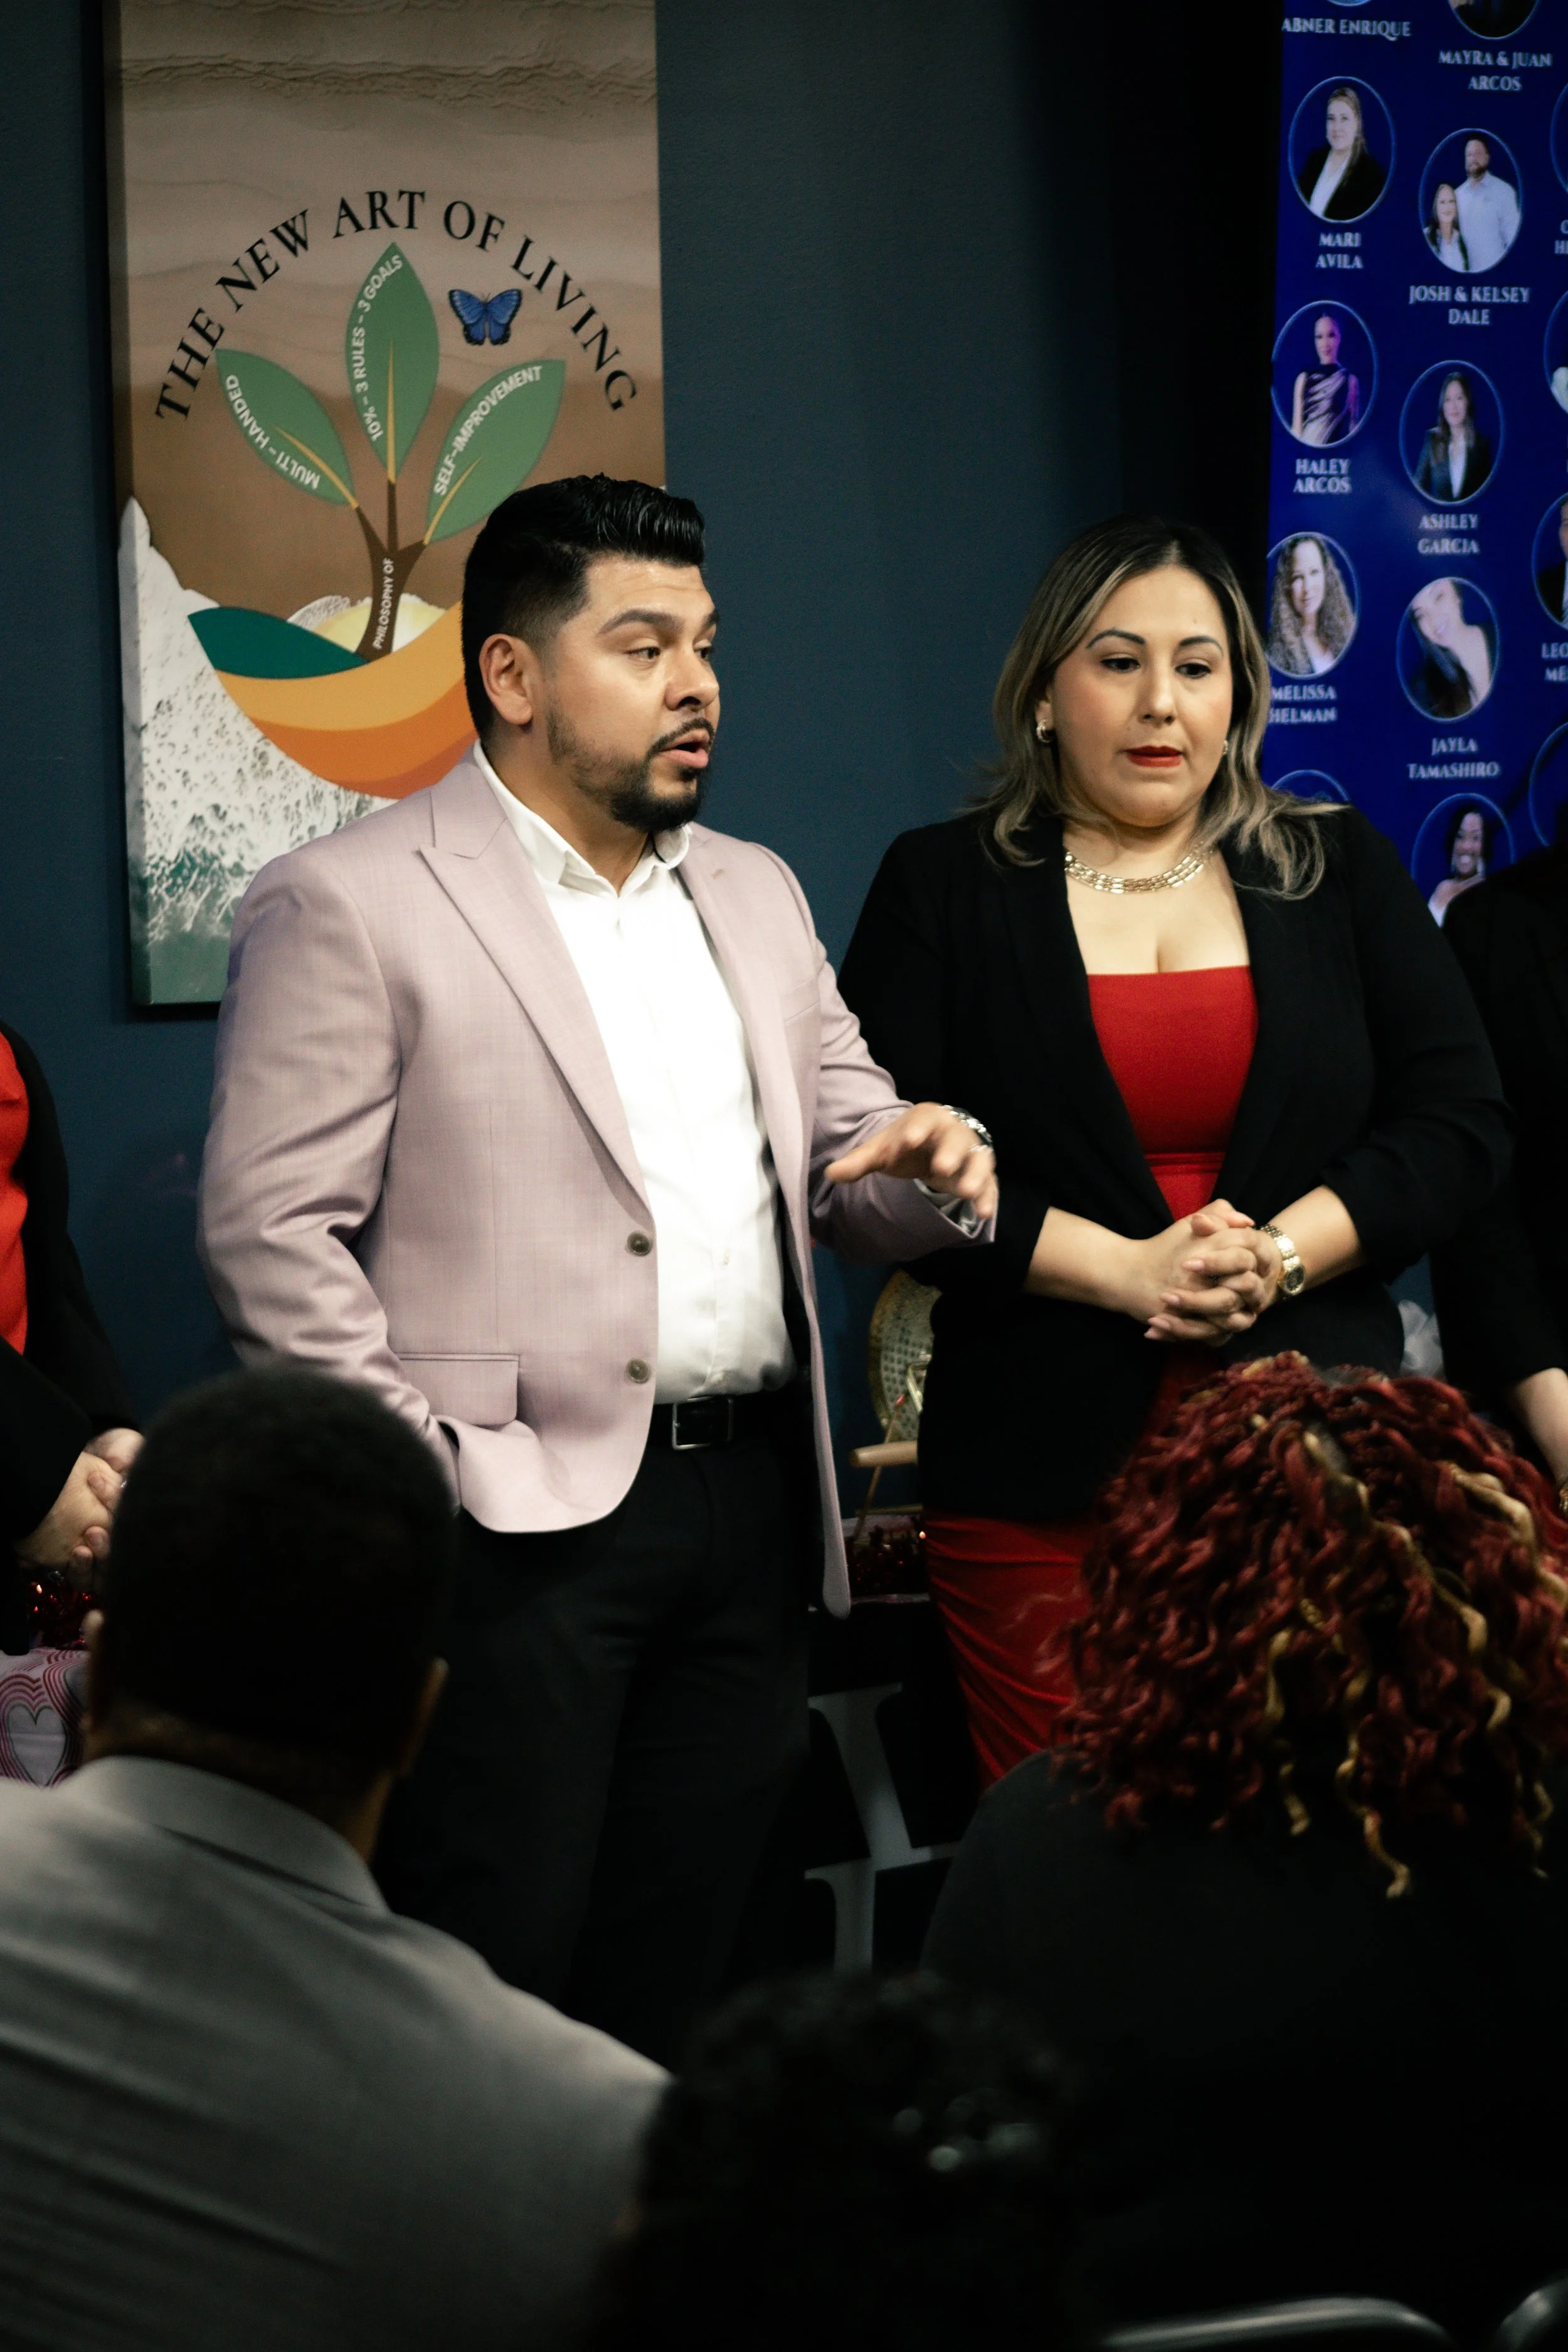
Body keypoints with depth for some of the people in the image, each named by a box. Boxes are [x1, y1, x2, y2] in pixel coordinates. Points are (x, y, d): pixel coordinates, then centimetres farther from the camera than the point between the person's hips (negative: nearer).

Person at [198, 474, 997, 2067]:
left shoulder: (753, 895, 17)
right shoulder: (349, 907, -5)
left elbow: (838, 1157, 19)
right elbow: (272, 1232, -9)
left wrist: (921, 1165, -5)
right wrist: (422, 1472, -15)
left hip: (750, 1508, 6)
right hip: (523, 1519, -6)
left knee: (678, 1970, 11)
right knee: (491, 1995, -3)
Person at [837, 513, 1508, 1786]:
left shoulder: (1342, 872, 12)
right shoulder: (944, 889, 6)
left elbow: (1461, 1123, 7)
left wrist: (1277, 1255, -8)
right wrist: (1126, 1272, -12)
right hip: (1042, 1487, -1)